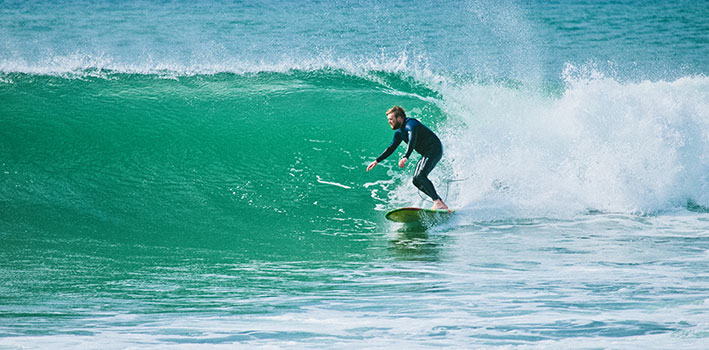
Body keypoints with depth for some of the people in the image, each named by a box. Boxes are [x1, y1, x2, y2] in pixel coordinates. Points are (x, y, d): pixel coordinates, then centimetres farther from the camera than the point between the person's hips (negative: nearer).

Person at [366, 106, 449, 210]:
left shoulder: (410, 124, -19)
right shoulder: (399, 132, 11)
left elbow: (412, 141, -36)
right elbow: (391, 148, 20)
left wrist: (405, 158, -50)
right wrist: (377, 161, 13)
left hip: (435, 150, -10)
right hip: (426, 154, 10)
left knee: (420, 176, -25)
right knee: (416, 180, 2)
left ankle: (438, 202, -29)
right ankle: (441, 203, 1)